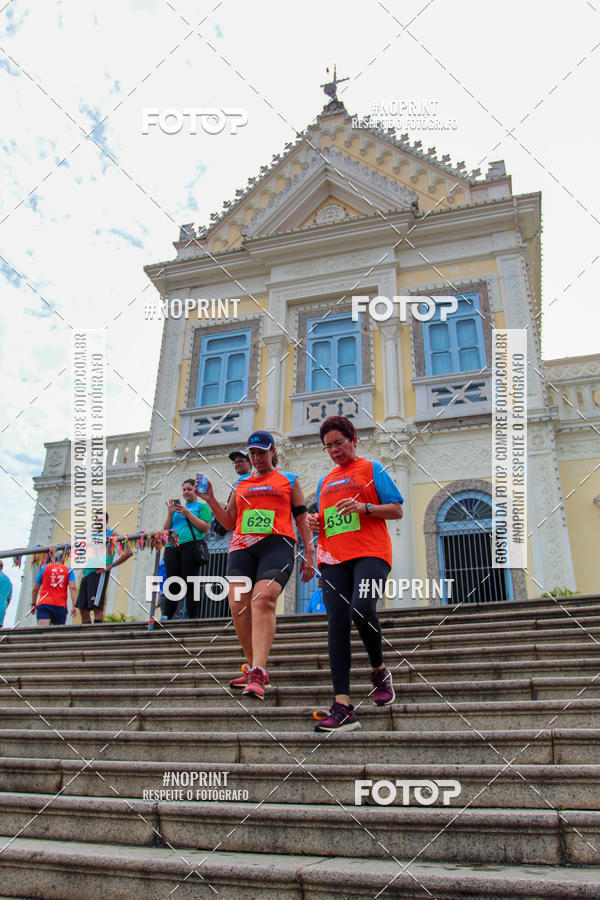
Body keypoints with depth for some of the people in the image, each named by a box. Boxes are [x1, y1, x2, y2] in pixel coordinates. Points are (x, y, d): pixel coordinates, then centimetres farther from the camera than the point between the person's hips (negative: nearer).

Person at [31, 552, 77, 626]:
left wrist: (33, 604, 29)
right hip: (61, 605, 1)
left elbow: (35, 589, 16)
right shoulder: (69, 570, 11)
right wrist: (74, 606, -6)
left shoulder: (44, 568, 13)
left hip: (44, 603, -1)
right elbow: (72, 588, -3)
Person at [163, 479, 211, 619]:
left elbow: (205, 528, -2)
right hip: (172, 548, 4)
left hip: (191, 546, -4)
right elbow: (166, 530, 21)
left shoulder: (201, 506, 12)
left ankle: (193, 618, -8)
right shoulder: (178, 507, 27)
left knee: (190, 584, -9)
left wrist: (188, 514, -6)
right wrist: (170, 513, 5)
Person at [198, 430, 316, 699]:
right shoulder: (241, 484, 24)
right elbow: (229, 522, 24)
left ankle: (257, 674, -31)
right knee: (238, 604, -9)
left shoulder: (289, 480, 17)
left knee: (263, 599, -24)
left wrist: (309, 553, 4)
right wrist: (210, 500, 11)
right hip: (242, 546, 4)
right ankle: (253, 668, 7)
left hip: (277, 545, -4)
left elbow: (302, 518, 13)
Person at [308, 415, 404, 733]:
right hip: (333, 558, 5)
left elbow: (397, 510, 3)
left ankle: (379, 670, 5)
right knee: (336, 625, -6)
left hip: (370, 553, -5)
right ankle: (342, 707, -5)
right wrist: (315, 522, 7)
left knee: (361, 610, -26)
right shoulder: (325, 481, 24)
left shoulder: (372, 468, 9)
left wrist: (364, 507, -12)